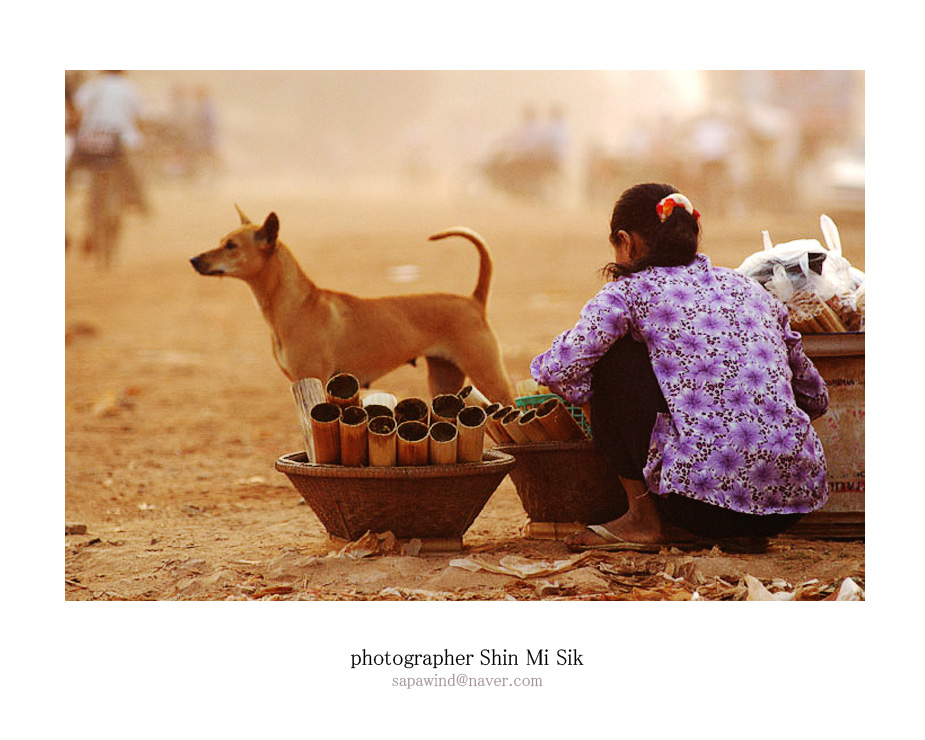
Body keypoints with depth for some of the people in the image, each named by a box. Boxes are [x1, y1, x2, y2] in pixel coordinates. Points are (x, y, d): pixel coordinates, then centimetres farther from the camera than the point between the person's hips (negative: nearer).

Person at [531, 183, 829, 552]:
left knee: (613, 353, 10)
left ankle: (644, 517, 13)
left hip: (707, 503, -5)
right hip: (798, 496, 5)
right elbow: (816, 397, 27)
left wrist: (599, 410, 15)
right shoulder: (749, 288, 21)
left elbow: (560, 368, -8)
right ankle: (746, 530, 17)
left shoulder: (631, 290, 6)